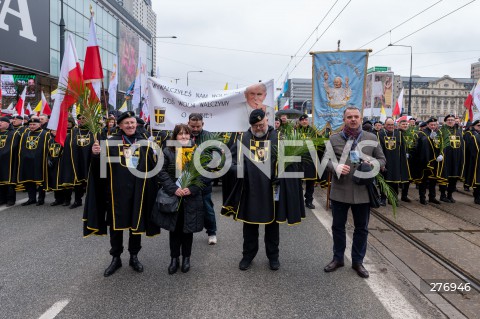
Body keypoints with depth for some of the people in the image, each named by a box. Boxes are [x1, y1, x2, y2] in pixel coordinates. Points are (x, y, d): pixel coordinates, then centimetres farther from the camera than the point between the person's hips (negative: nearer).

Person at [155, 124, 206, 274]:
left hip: (191, 198, 0)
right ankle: (174, 258, 24)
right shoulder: (167, 152, 1)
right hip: (172, 197, 0)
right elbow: (162, 173, -5)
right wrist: (174, 189, -17)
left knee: (188, 229, 10)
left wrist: (191, 189, -15)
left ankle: (186, 258, 27)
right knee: (174, 229, 10)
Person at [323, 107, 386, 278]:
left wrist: (374, 164, -13)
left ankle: (358, 261, 28)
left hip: (363, 191, 1)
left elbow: (382, 159, 10)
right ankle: (338, 258, 30)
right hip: (340, 190, 0)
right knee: (338, 226, 11)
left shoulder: (371, 138, 5)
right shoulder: (334, 139, 3)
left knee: (361, 228, 11)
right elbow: (326, 159, -2)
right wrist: (336, 167, -23)